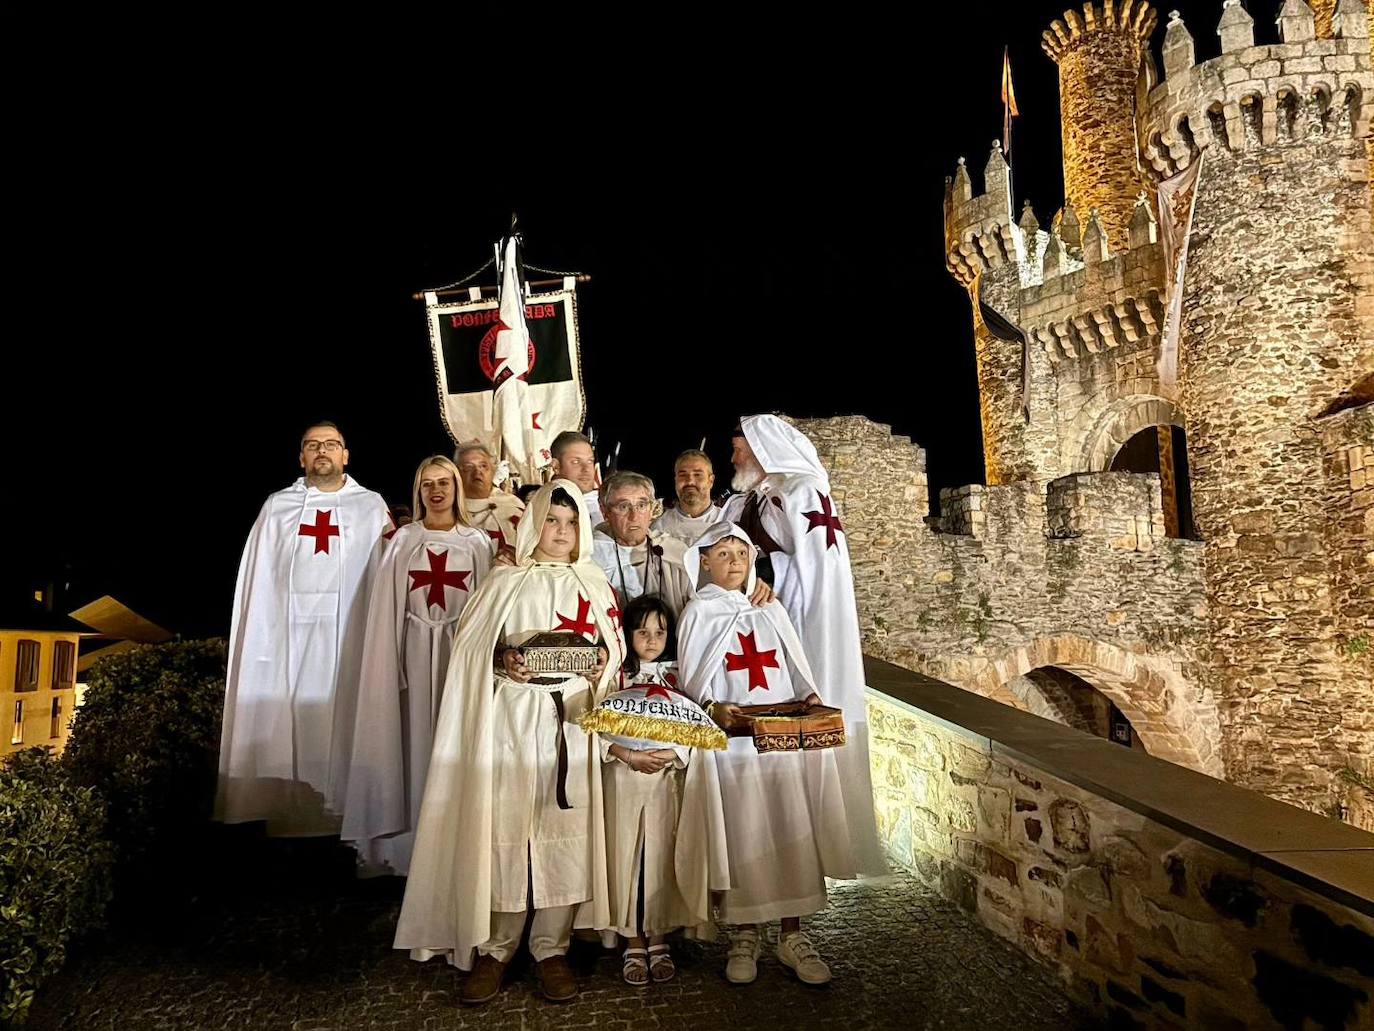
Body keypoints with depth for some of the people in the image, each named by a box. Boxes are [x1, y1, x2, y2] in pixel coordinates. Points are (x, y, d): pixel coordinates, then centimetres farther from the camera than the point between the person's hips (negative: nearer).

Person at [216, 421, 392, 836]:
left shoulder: (371, 507, 9)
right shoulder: (277, 506, 13)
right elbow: (258, 579, 8)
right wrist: (259, 639, -1)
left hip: (348, 636, -1)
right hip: (287, 634, 2)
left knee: (340, 720, 0)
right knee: (284, 720, 2)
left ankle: (340, 814, 10)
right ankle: (285, 814, 12)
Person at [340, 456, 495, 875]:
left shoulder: (478, 542, 4)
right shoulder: (402, 541, 5)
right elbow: (388, 610, 5)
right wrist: (391, 662, -1)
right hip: (416, 651, 0)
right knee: (418, 738, 4)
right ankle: (416, 840, 16)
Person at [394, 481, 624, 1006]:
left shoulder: (594, 584, 11)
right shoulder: (505, 580, 4)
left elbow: (616, 646, 11)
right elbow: (468, 648, 2)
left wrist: (603, 661, -10)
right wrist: (500, 661, -16)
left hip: (572, 721, 2)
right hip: (511, 719, -1)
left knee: (565, 829, 2)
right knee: (505, 826, -2)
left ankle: (551, 948, 15)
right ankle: (494, 949, 13)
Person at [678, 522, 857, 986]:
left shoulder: (771, 611, 14)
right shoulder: (699, 613, 5)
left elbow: (796, 668, 14)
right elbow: (691, 680, 1)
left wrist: (810, 696, -5)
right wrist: (713, 707, -18)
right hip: (732, 737, -3)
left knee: (793, 831, 0)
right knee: (743, 835, -2)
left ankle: (792, 935, 11)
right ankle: (745, 936, 13)